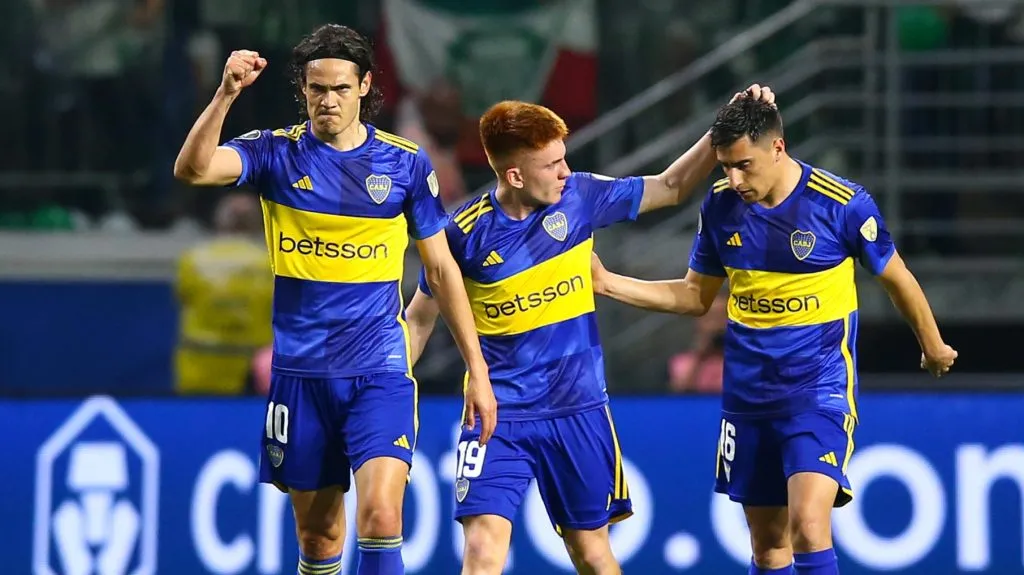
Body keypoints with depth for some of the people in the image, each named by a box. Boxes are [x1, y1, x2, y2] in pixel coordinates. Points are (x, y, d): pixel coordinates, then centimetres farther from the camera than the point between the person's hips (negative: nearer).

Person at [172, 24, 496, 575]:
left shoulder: (407, 163, 2)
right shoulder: (277, 152, 0)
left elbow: (440, 268, 8)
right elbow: (193, 169, -18)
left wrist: (477, 370, 7)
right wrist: (225, 94, -33)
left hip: (380, 371, -1)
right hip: (301, 373, 1)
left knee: (380, 516, -19)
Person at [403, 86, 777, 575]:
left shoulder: (579, 198, -3)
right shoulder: (464, 232, -10)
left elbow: (671, 187, 7)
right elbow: (420, 320, 3)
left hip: (578, 411, 3)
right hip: (499, 417, -3)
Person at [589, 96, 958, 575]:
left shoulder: (843, 203, -13)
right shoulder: (720, 206, 0)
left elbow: (897, 279, 2)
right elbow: (695, 296, 13)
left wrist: (933, 348, 16)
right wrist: (609, 283, 3)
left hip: (820, 389, -5)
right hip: (748, 394, 5)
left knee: (808, 524, -21)